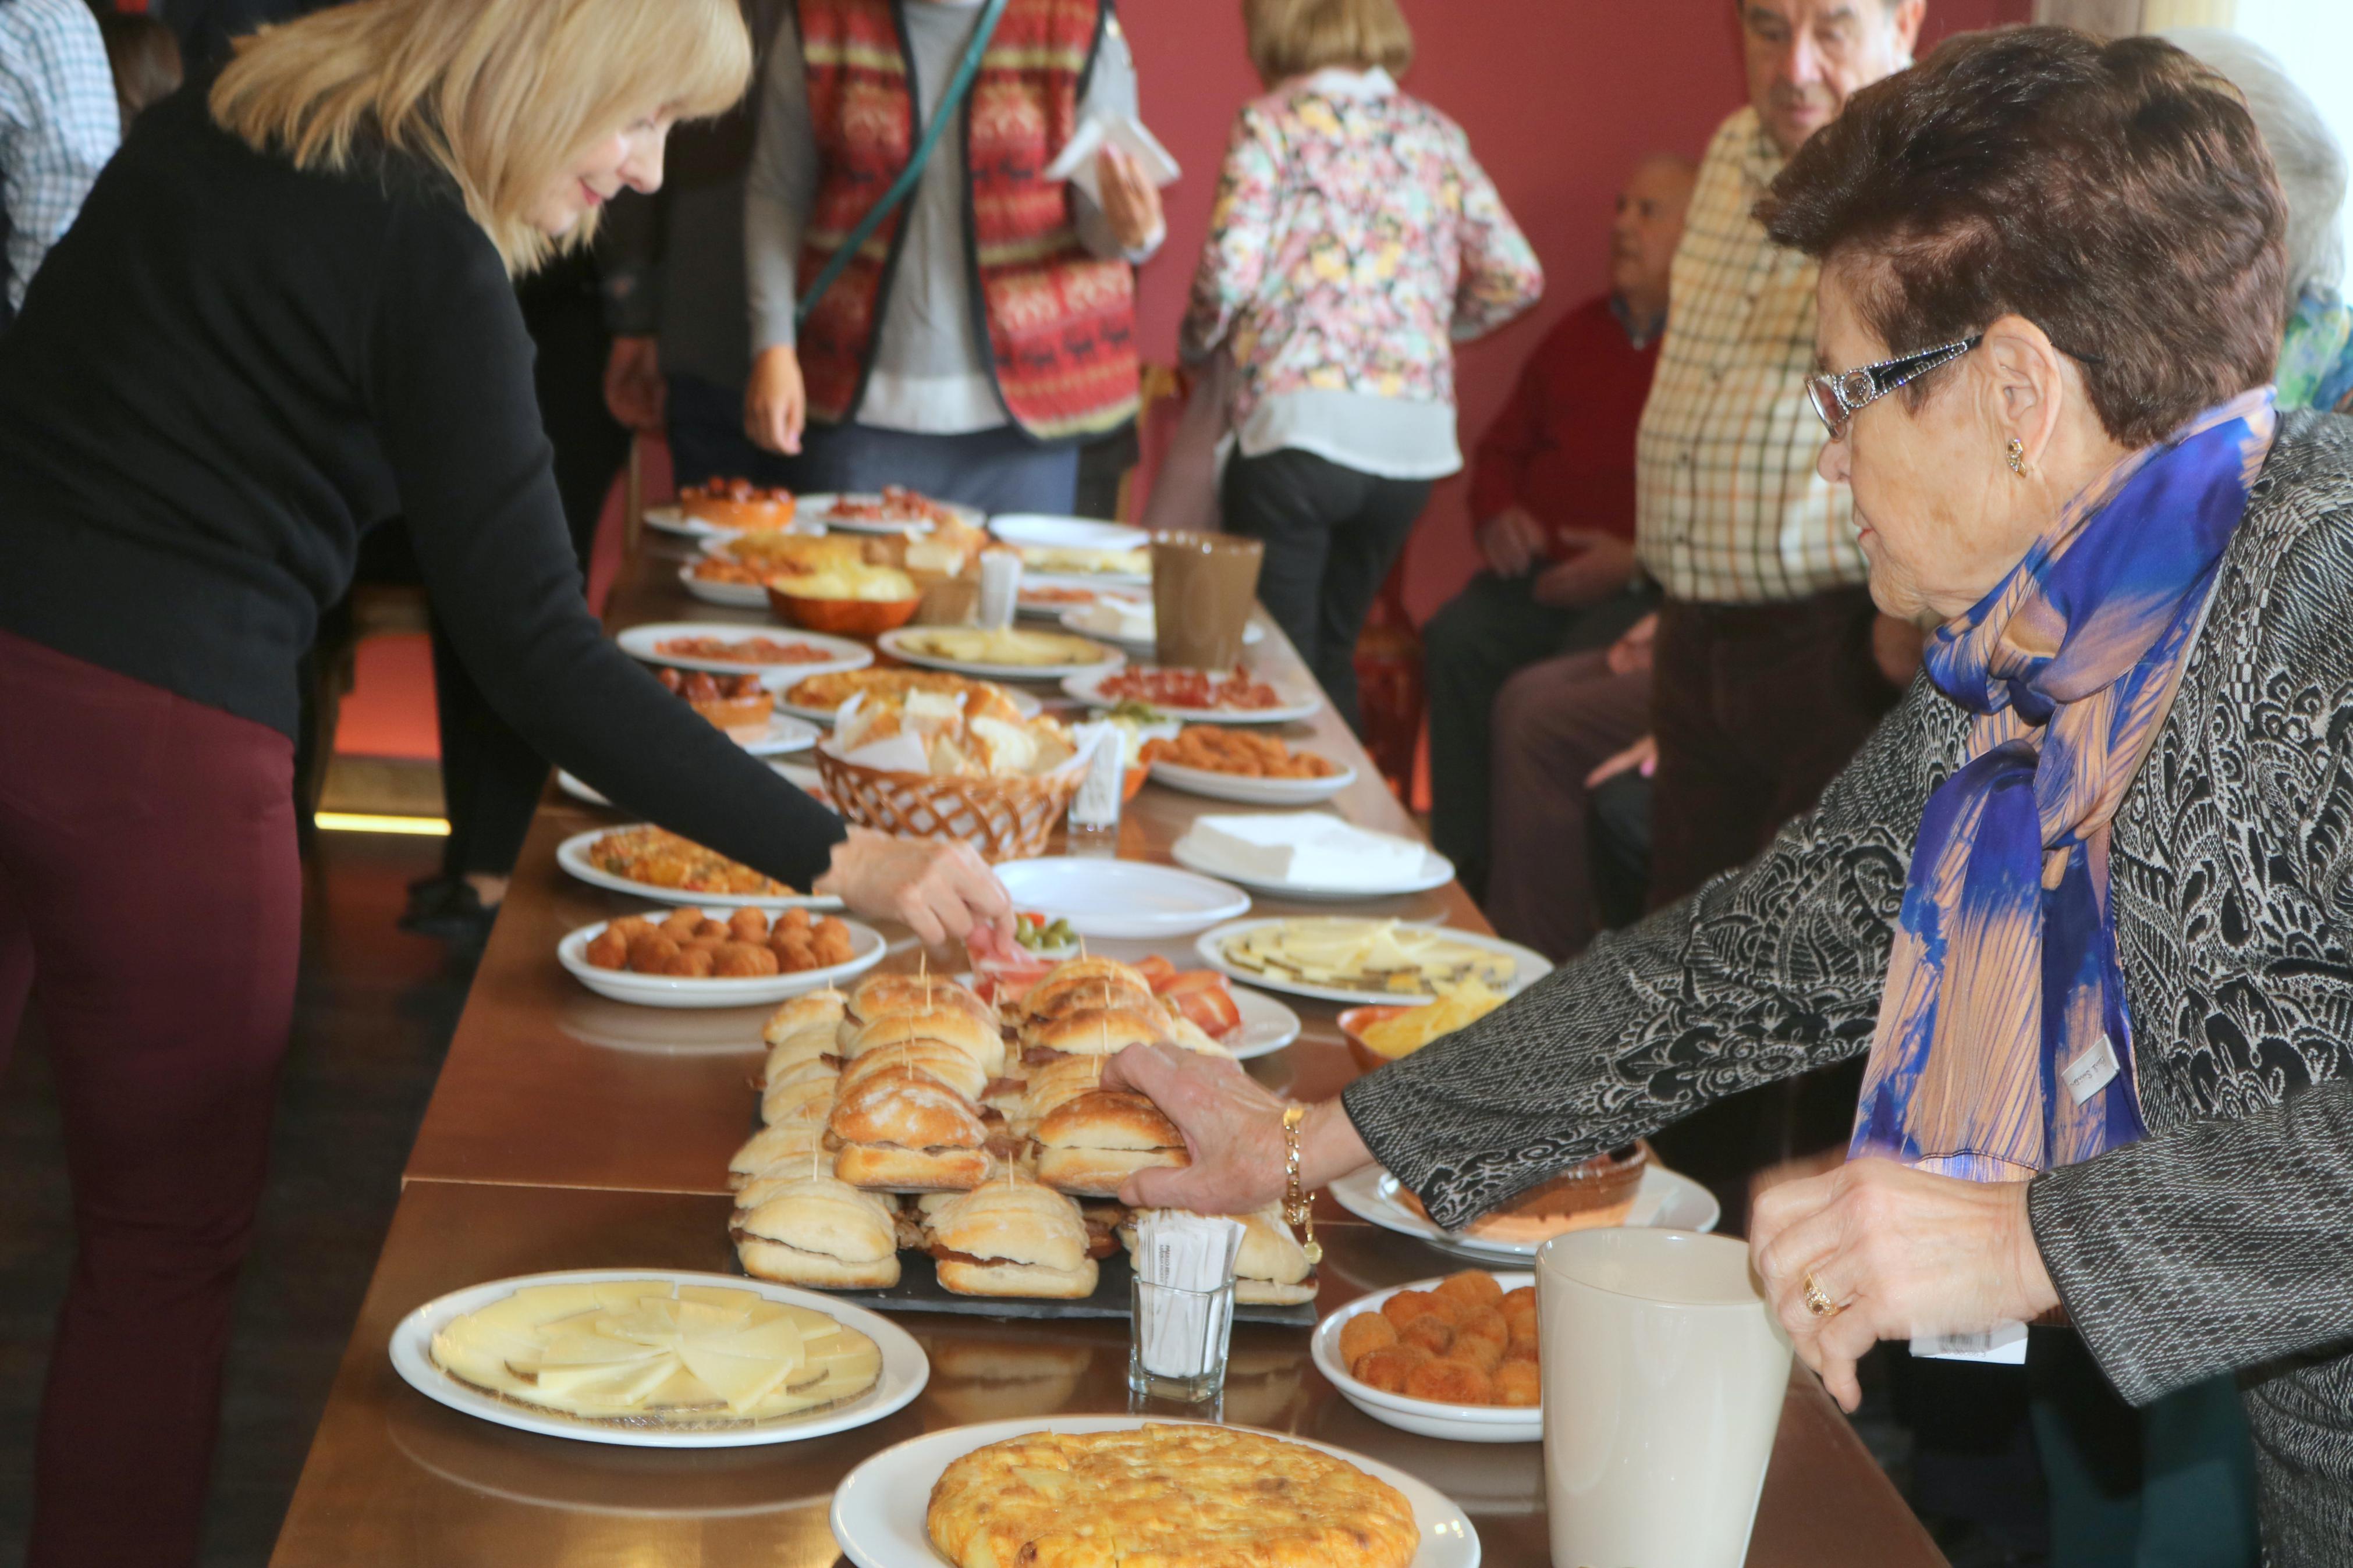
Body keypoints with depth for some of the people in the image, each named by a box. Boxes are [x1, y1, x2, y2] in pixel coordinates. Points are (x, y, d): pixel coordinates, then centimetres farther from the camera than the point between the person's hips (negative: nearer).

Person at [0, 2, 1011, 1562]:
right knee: (168, 1241, 10)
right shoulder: (432, 262, -12)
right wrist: (839, 856, -17)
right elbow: (539, 655, -16)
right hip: (153, 740, -6)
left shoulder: (201, 129, 11)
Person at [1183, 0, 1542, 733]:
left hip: (1303, 418, -5)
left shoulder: (1273, 123, 0)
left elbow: (1230, 270, -11)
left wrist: (1198, 346, 9)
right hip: (1415, 432, 5)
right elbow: (1515, 276, 8)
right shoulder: (1435, 134, 13)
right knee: (1333, 650, 19)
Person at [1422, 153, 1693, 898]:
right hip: (1542, 574, 6)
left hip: (1648, 587, -6)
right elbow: (1503, 446, 31)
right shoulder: (1580, 334, 22)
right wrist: (1498, 515, 9)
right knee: (1456, 641, -24)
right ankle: (1464, 869, -21)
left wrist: (1637, 562, -16)